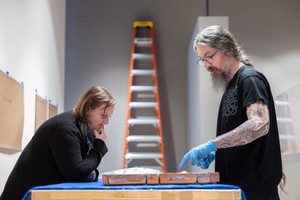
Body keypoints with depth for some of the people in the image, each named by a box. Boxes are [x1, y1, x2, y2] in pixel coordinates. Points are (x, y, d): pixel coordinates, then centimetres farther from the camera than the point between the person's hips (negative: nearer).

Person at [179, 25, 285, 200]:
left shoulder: (250, 79, -11)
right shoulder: (231, 85, 16)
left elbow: (259, 124, -27)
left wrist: (211, 145, -29)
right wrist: (214, 153, 5)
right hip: (235, 184, 9)